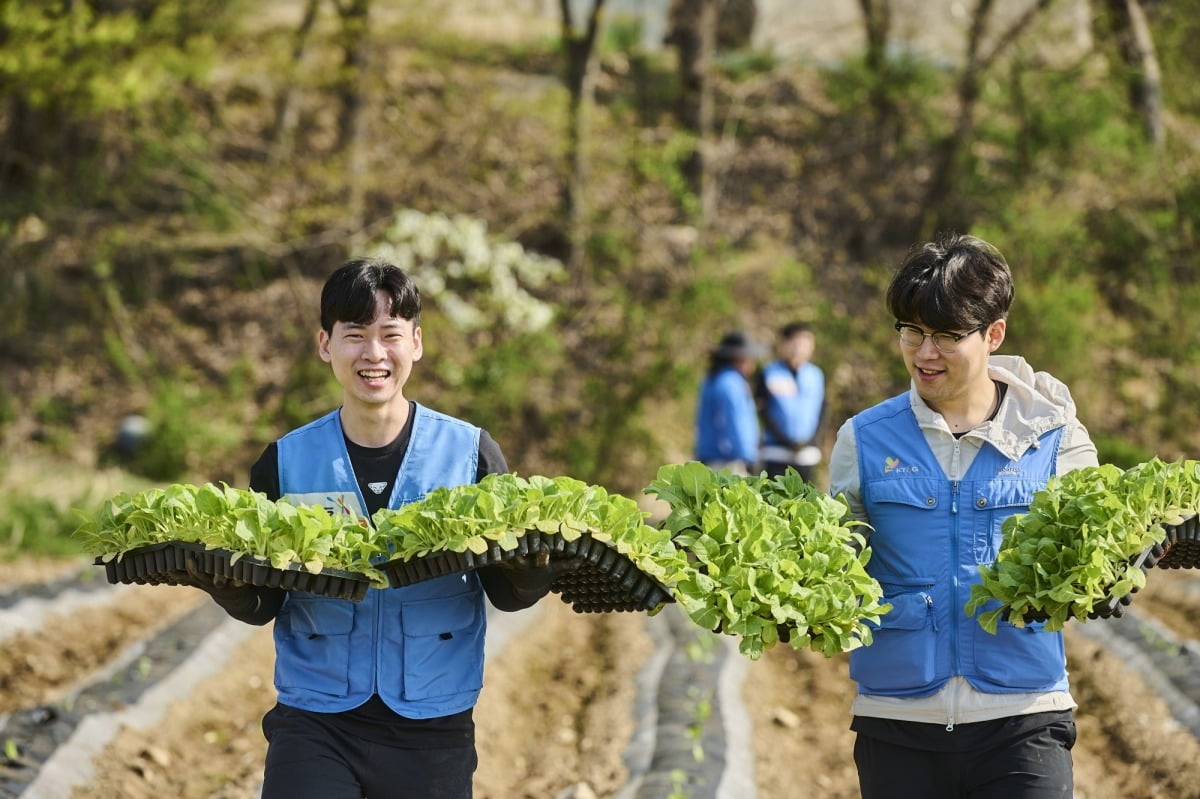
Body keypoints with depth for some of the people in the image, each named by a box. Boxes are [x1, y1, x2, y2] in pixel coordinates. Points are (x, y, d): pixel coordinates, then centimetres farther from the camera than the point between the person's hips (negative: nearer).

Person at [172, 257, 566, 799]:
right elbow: (264, 606, 5)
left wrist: (534, 573, -19)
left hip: (432, 725, 0)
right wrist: (229, 586, -17)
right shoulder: (285, 462, 2)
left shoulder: (470, 453, -1)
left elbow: (503, 591, 3)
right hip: (314, 719, 0)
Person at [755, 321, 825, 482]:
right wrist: (790, 443, -12)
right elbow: (764, 412, -5)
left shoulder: (816, 375, 9)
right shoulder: (768, 374, -1)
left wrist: (809, 442, -6)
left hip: (806, 455, 3)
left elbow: (821, 411, 9)